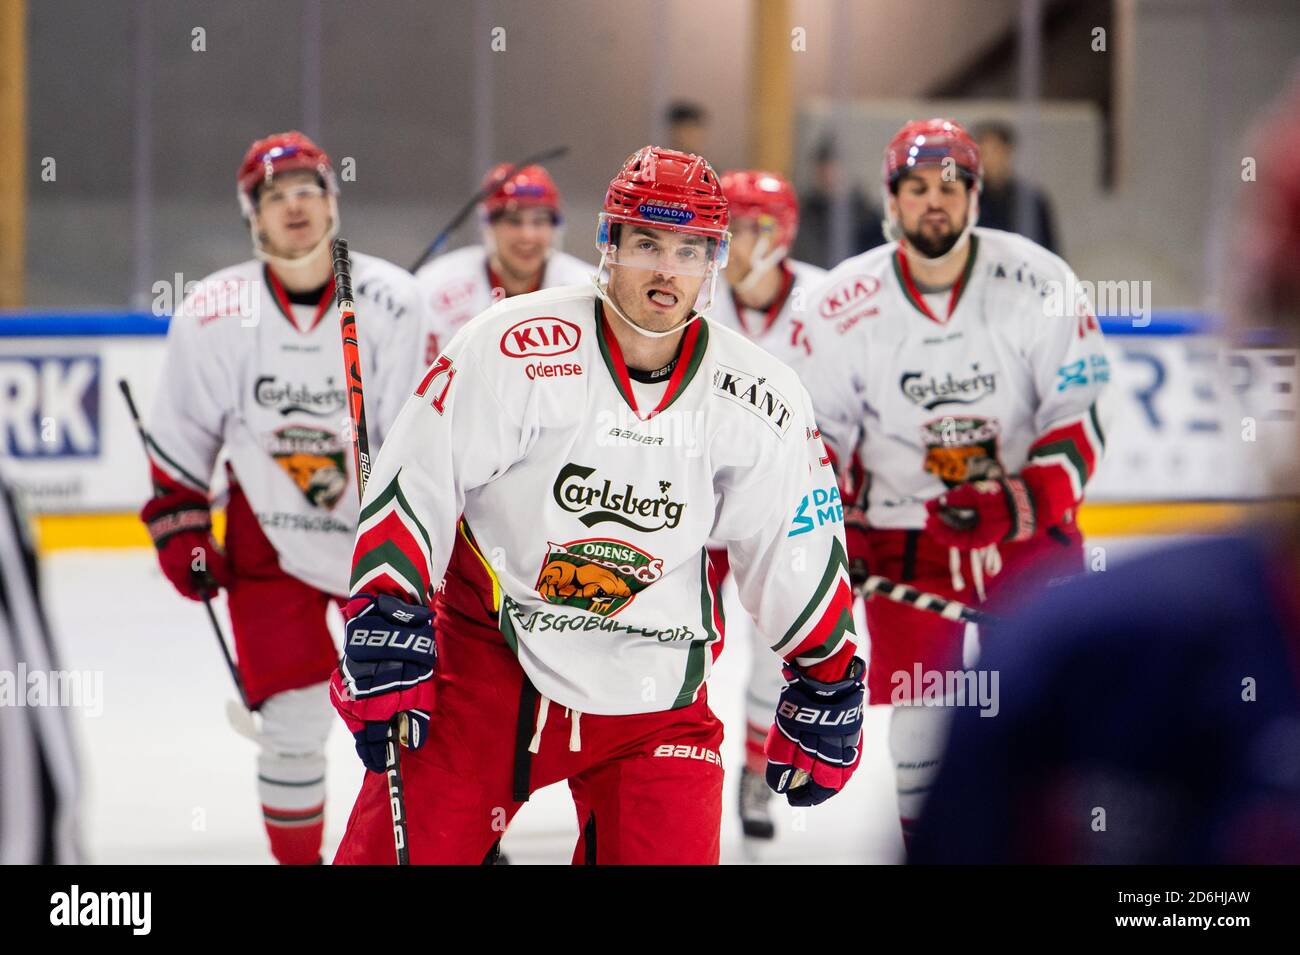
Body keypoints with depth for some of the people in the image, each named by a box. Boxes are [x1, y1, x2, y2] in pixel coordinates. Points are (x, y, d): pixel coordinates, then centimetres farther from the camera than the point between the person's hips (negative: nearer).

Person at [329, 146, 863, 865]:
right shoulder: (515, 348, -13)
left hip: (650, 692, 2)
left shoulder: (758, 400, -3)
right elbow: (414, 479, -10)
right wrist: (384, 617, -17)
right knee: (400, 845, -8)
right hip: (487, 658, -2)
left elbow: (796, 548, 10)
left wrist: (827, 684, 14)